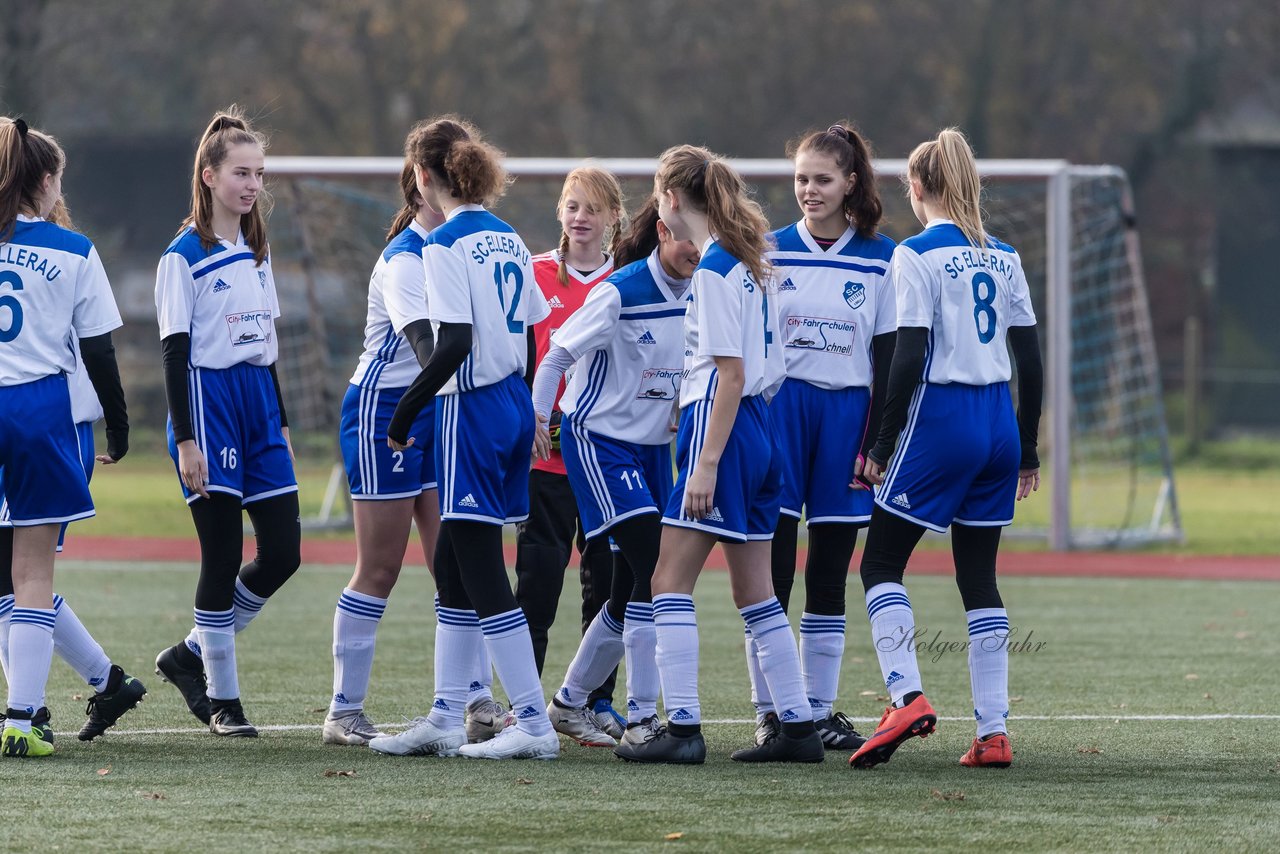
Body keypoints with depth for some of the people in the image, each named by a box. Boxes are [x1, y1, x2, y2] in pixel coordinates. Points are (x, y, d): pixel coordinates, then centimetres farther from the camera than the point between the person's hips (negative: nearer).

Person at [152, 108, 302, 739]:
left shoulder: (256, 253, 14)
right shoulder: (185, 256, -7)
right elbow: (174, 351, -10)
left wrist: (280, 422, 18)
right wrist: (185, 440, -15)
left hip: (258, 402, 7)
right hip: (208, 403, -7)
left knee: (282, 553, 1)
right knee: (223, 556, -4)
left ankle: (190, 656, 18)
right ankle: (221, 698, 6)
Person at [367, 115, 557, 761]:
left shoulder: (447, 244, -14)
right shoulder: (507, 240, 11)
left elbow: (455, 343, -21)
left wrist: (405, 411, -14)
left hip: (472, 411, -9)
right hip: (515, 407, 9)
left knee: (480, 570, -4)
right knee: (452, 564, 16)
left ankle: (534, 725, -6)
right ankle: (446, 719, 19)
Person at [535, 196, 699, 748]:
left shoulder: (698, 297, 2)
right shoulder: (620, 293, -17)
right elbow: (558, 354, -12)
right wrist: (536, 419, -19)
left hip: (653, 447, 7)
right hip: (598, 439, -7)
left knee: (633, 590, 8)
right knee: (652, 568, -19)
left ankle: (570, 702, 26)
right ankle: (642, 718, -17)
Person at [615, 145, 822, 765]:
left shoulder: (713, 269, -13)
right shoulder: (750, 264, 14)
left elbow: (731, 374, -18)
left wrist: (706, 464, -20)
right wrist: (687, 415, 25)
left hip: (721, 433, -9)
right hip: (759, 432, 9)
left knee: (670, 584, -6)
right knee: (754, 593, 12)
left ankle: (682, 728, -10)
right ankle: (798, 726, 13)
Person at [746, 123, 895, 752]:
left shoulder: (880, 258, 4)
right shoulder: (771, 252, 3)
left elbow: (889, 358, 5)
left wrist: (877, 444, -2)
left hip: (847, 415, 1)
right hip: (779, 409, -1)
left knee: (829, 576, 5)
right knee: (772, 571, -4)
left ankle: (820, 711, 11)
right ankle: (769, 711, 1)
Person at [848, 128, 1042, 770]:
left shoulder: (918, 254, -8)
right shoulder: (1002, 257, 11)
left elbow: (909, 358, -14)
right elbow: (1030, 361, 12)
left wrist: (882, 447, -9)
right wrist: (1027, 453, 20)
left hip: (940, 419, -6)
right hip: (999, 423, 6)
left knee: (881, 563, 3)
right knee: (979, 577, 10)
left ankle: (906, 697, -14)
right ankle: (993, 733, 5)